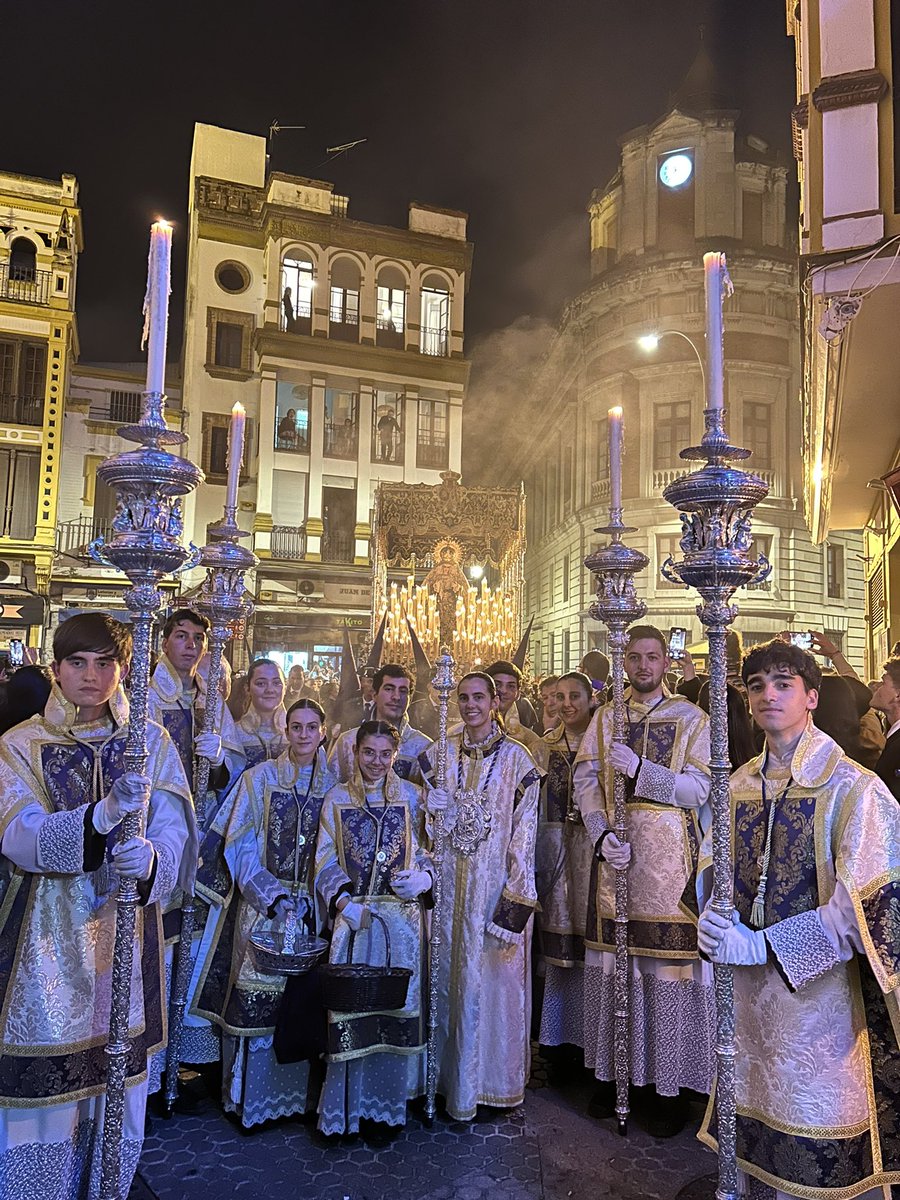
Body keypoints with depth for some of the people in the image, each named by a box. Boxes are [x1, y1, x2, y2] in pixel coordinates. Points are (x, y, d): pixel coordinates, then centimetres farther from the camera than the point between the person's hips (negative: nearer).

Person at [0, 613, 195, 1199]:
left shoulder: (150, 742, 2)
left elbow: (175, 828, -8)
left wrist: (152, 858, -31)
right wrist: (102, 816, -34)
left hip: (125, 931, 2)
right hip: (48, 936, -1)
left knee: (117, 1080, 10)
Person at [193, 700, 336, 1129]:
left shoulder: (332, 784, 5)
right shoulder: (260, 777, -2)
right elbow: (239, 844, -5)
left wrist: (314, 899, -4)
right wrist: (271, 892, -14)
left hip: (310, 906, 2)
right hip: (261, 903, -2)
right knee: (256, 992, -3)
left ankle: (295, 1089, 20)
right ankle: (248, 1094, 14)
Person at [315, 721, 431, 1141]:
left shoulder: (410, 796, 4)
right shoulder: (337, 798, 5)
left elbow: (426, 850, 8)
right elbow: (325, 860, 3)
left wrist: (420, 879, -13)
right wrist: (345, 903, -11)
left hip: (400, 915, 0)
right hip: (352, 914, 0)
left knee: (395, 1005, 2)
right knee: (351, 1006, -2)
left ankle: (386, 1106, 18)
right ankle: (347, 1105, 14)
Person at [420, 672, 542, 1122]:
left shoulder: (516, 758, -3)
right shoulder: (440, 754, 6)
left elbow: (524, 830, -5)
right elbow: (427, 817, 12)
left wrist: (516, 894, -11)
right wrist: (434, 808, -12)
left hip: (495, 882, -3)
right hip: (449, 879, 3)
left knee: (490, 974, 3)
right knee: (449, 970, 9)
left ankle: (489, 1078, 19)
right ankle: (452, 1075, 24)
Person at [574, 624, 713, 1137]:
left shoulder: (692, 719, 4)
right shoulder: (604, 718, 12)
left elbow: (698, 789, -6)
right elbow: (586, 780, 3)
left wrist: (640, 769, -19)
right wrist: (602, 835, -12)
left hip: (669, 859, -2)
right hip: (615, 852, 3)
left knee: (669, 960, -3)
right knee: (612, 958, 6)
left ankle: (669, 1085, 11)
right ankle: (613, 1071, 21)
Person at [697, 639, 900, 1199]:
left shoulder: (853, 788, -12)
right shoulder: (739, 784, 6)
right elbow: (713, 869, 12)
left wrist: (760, 945, -20)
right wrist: (715, 919, -9)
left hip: (817, 987, -5)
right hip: (747, 985, 5)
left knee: (816, 1150, 5)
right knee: (754, 1110, 15)